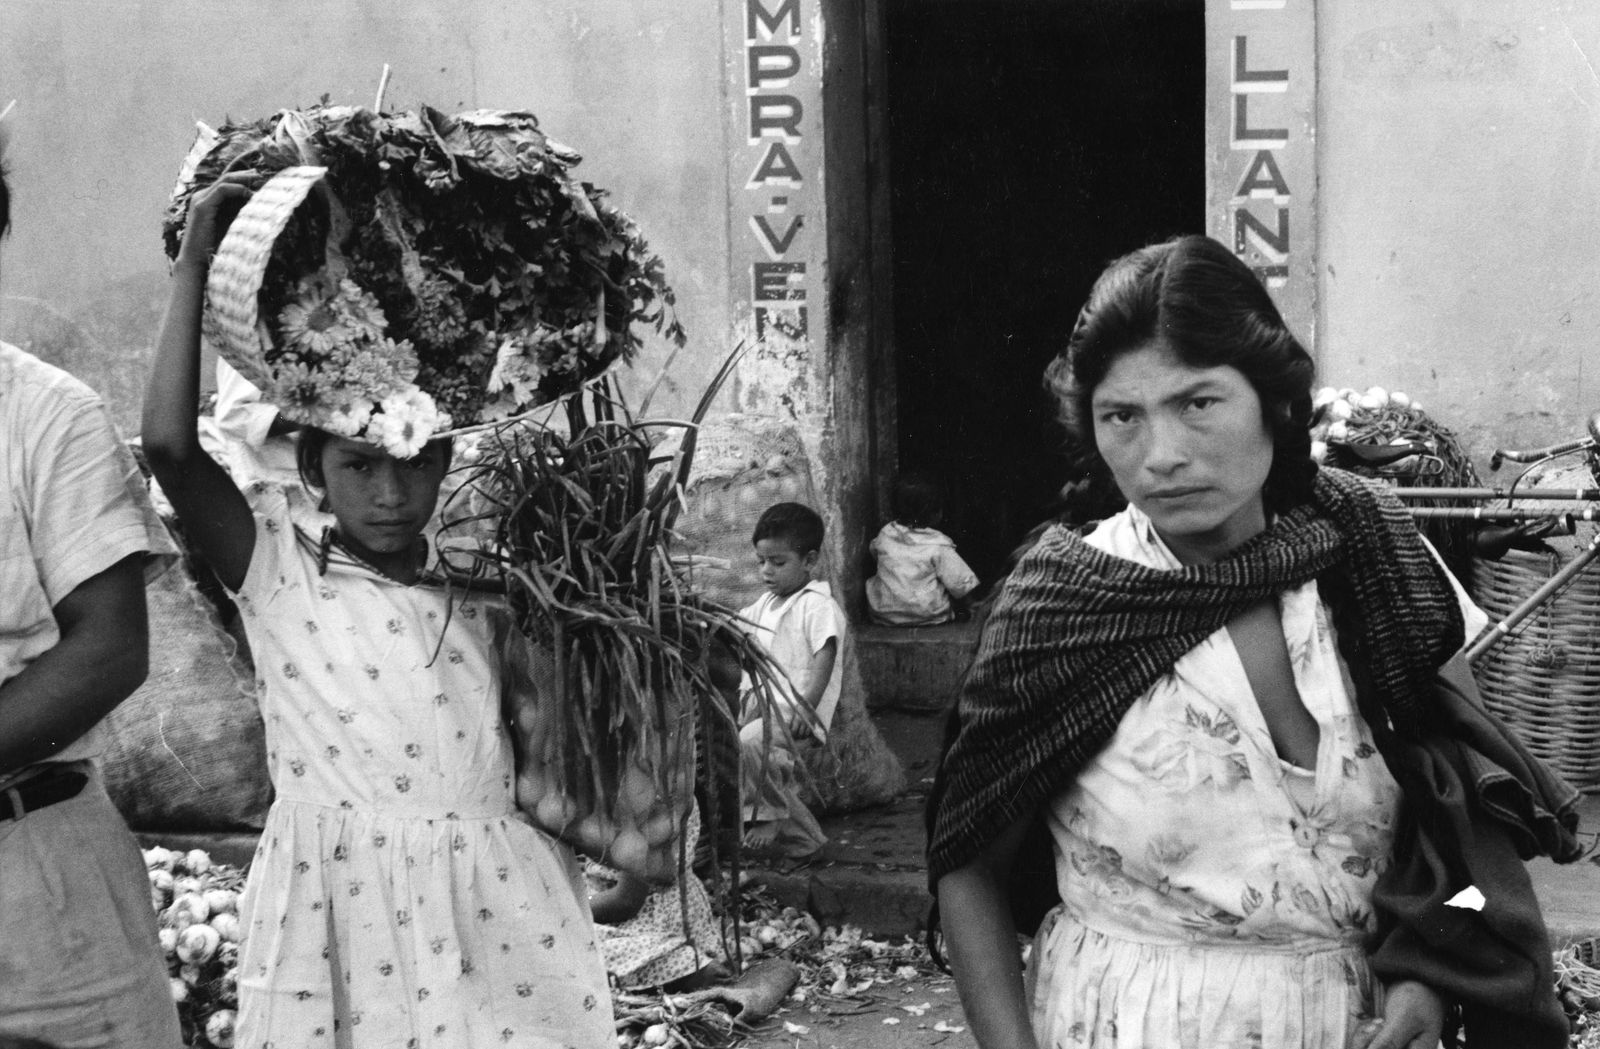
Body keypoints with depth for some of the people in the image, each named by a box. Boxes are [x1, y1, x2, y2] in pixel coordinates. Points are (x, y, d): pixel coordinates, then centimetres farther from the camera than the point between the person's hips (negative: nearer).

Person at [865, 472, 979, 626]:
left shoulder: (885, 534, -4)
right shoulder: (939, 546, -16)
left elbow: (873, 550, 21)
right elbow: (961, 584, -15)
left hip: (882, 614, 3)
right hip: (927, 616, -3)